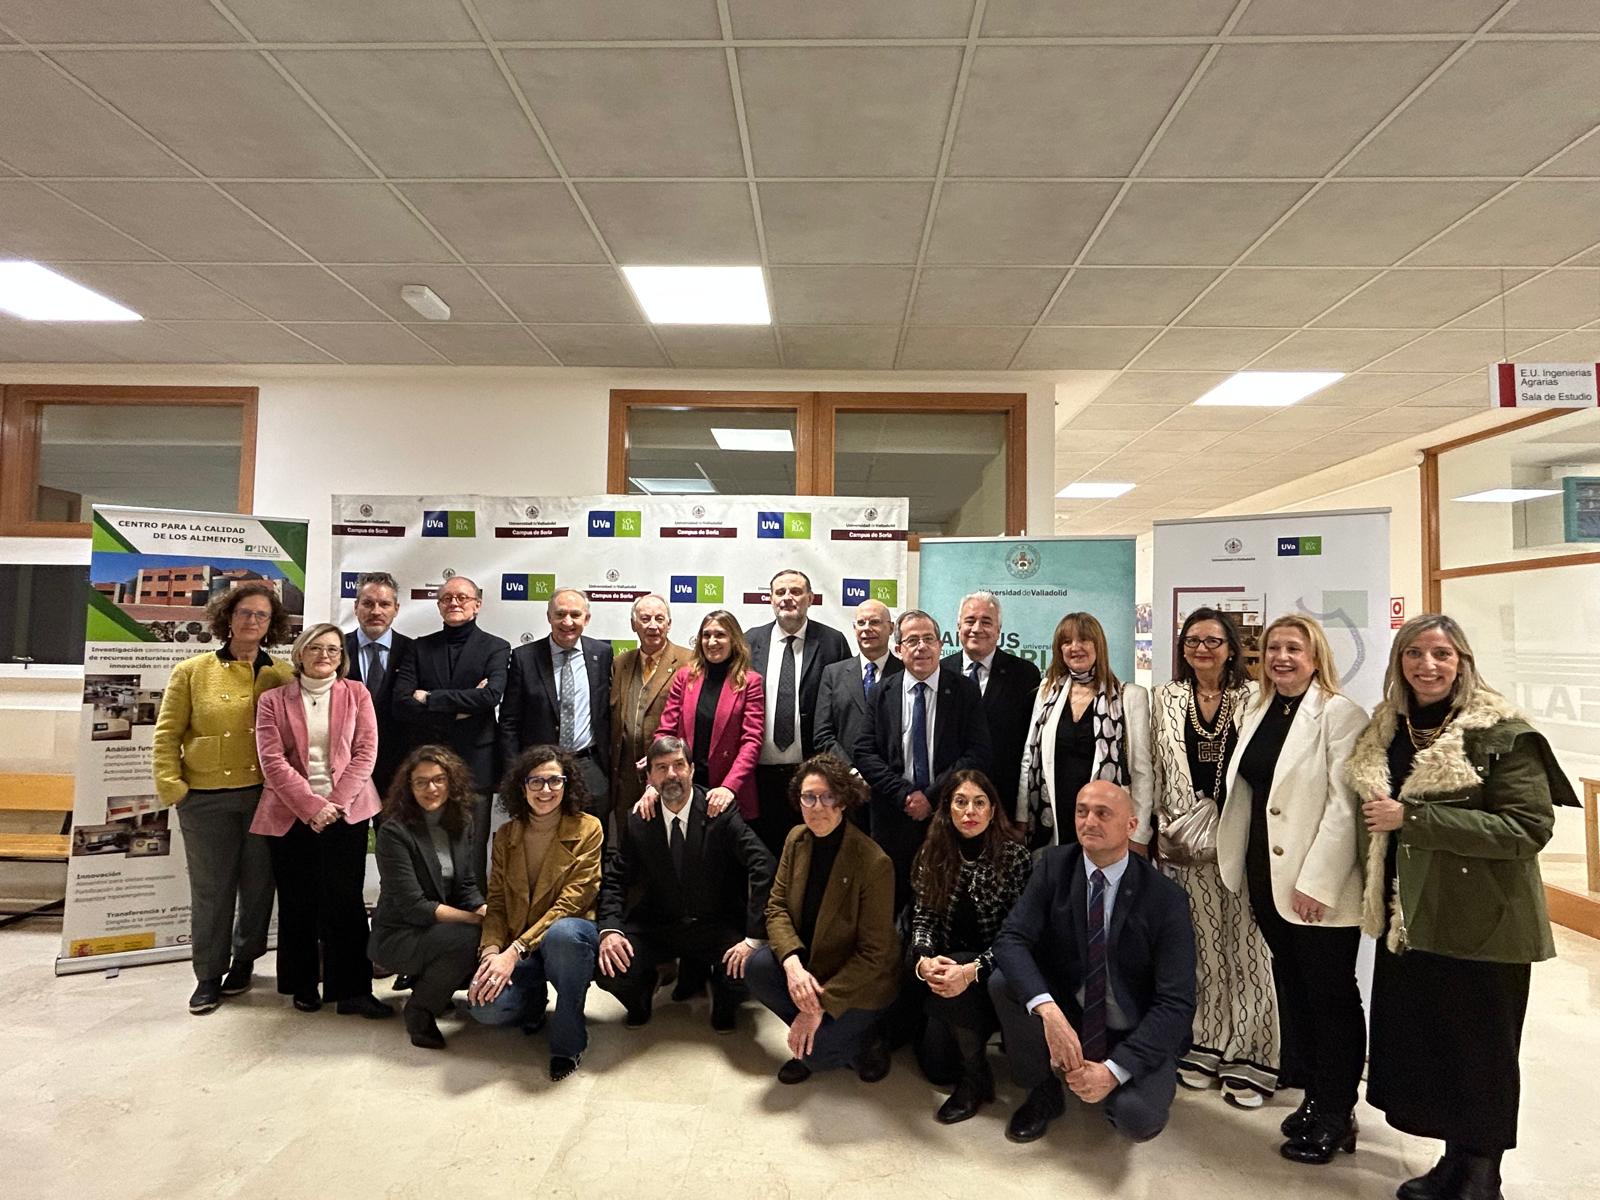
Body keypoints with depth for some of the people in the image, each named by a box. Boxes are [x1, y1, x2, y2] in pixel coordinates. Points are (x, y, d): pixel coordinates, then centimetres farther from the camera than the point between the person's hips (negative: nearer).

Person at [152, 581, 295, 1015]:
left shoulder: (283, 676, 2)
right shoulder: (192, 671, 1)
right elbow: (167, 734, 2)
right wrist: (170, 785, -6)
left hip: (266, 796, 1)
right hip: (206, 799, -1)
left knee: (258, 885, 11)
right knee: (210, 889, 7)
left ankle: (243, 959, 32)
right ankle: (209, 975, 21)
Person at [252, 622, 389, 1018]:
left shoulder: (356, 694, 6)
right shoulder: (273, 700, 5)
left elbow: (366, 752, -1)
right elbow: (272, 760, -5)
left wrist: (336, 803, -11)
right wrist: (311, 806, -14)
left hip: (346, 811, 0)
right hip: (291, 814, 1)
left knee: (345, 899, -2)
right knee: (297, 902, 8)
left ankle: (352, 990, 3)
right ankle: (303, 984, 23)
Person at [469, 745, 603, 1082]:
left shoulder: (587, 829, -7)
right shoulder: (506, 835, 7)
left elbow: (571, 902, -14)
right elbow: (497, 902, 4)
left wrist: (515, 951, -21)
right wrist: (491, 951, -16)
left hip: (569, 934, -3)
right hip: (515, 946, 3)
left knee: (562, 933, -39)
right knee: (486, 1008, -27)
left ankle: (568, 1042, -14)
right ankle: (535, 997, 13)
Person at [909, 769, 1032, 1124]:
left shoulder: (1015, 856, -14)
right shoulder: (934, 854, -2)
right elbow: (924, 918, -2)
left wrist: (972, 970, -31)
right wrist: (923, 960, -24)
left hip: (997, 970, -3)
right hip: (949, 963, 3)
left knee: (956, 988, -33)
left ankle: (976, 1078, -9)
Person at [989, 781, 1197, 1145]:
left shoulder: (1166, 899, -16)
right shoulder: (1054, 866, -11)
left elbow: (1176, 1003, -18)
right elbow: (1010, 939, -19)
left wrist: (1113, 1070, -27)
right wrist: (1049, 1011, -36)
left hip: (1136, 1035, -2)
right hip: (1065, 1017, 2)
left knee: (1138, 1120, -29)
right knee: (1004, 981, -25)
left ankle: (1116, 1088, 10)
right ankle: (1043, 1092, 1)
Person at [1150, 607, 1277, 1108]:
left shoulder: (1253, 699, 1)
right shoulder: (1165, 700, 8)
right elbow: (1155, 770, 9)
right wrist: (1166, 827, 5)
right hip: (1188, 839, 2)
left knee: (1245, 944, 0)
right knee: (1200, 943, 8)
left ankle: (1248, 1058, 12)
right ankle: (1203, 1048, 20)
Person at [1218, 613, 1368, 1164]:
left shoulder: (1339, 714, -11)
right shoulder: (1258, 713, 10)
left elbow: (1345, 805, -17)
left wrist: (1315, 883, -20)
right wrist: (1245, 873, 11)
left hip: (1319, 889, -7)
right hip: (1267, 876, 7)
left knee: (1330, 995, 7)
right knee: (1292, 988, 17)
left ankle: (1336, 1116, 22)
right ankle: (1312, 1096, 32)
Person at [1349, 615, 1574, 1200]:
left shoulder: (1501, 732, -12)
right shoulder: (1387, 731, 6)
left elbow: (1529, 826, -20)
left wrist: (1411, 817, -22)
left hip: (1481, 925, -5)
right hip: (1408, 918, 6)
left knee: (1477, 1053, 9)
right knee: (1419, 1042, 13)